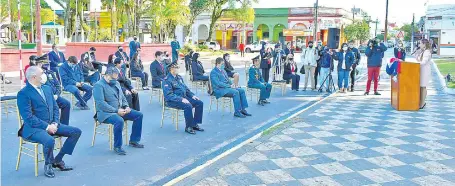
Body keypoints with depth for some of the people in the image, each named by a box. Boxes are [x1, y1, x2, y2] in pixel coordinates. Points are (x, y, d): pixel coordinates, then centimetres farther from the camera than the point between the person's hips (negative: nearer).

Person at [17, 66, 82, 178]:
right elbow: (28, 117, -19)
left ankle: (58, 160, 6)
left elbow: (55, 108, 13)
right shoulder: (23, 93, -12)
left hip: (51, 125, 8)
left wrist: (55, 123, -4)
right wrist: (46, 126, -19)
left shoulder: (47, 88, 12)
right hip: (34, 128, -8)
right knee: (49, 140, -36)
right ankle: (48, 164, -5)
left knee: (76, 132, -1)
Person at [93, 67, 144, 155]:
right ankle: (117, 147, -18)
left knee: (139, 115, -1)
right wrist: (116, 110, -24)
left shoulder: (116, 83, 15)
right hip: (106, 113, -8)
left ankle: (133, 140, 9)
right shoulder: (99, 85, -12)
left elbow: (122, 97, 21)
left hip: (120, 110, 9)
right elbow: (101, 103, -22)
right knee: (119, 121, -37)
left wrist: (126, 106, -1)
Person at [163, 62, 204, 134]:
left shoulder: (179, 77, 14)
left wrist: (192, 95, 4)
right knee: (188, 106, -33)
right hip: (172, 101, -8)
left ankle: (195, 124, 0)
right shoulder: (167, 80, -12)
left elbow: (186, 88, 22)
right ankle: (188, 127, -18)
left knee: (199, 103, -6)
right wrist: (181, 99, -28)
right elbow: (169, 95, -21)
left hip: (183, 97, 8)